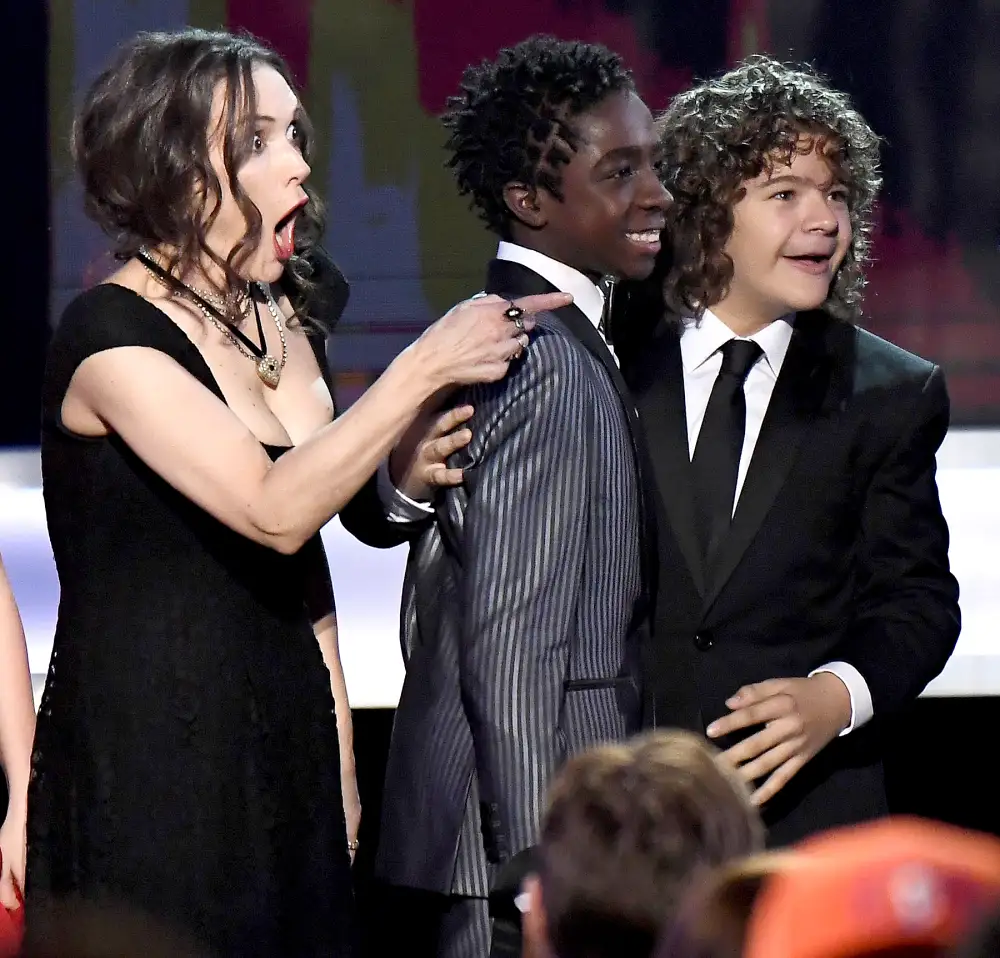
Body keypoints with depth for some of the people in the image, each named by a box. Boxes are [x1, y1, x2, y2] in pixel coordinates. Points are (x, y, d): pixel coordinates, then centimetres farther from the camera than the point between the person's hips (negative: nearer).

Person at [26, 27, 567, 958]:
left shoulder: (288, 331, 11)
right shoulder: (109, 337, -13)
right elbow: (275, 511, -24)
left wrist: (341, 768, 15)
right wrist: (424, 367, -19)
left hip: (284, 756, 7)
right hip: (145, 774, -7)